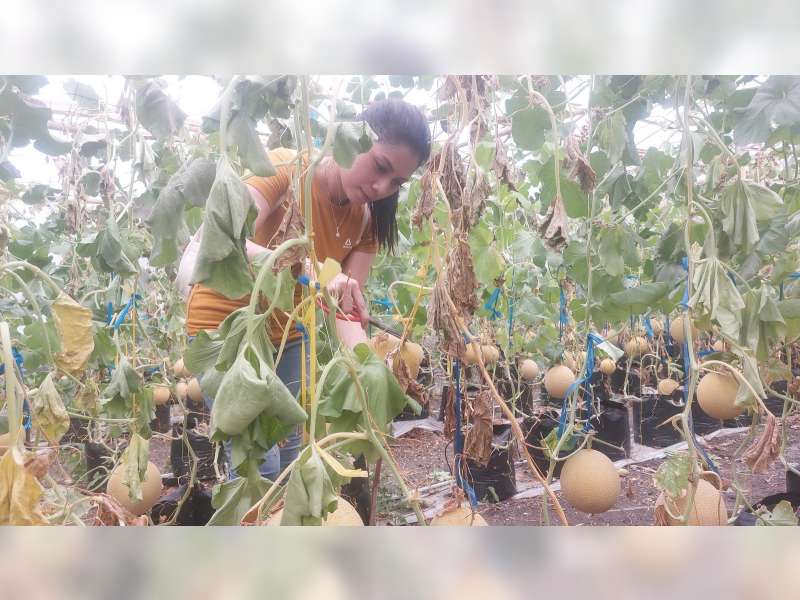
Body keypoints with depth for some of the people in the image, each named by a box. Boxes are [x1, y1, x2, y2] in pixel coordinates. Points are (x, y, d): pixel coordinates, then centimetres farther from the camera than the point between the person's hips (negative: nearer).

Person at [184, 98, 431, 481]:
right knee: (259, 467, -9)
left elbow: (345, 306, -11)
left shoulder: (366, 219, -5)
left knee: (291, 458, 10)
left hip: (287, 334, 6)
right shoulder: (284, 169, -21)